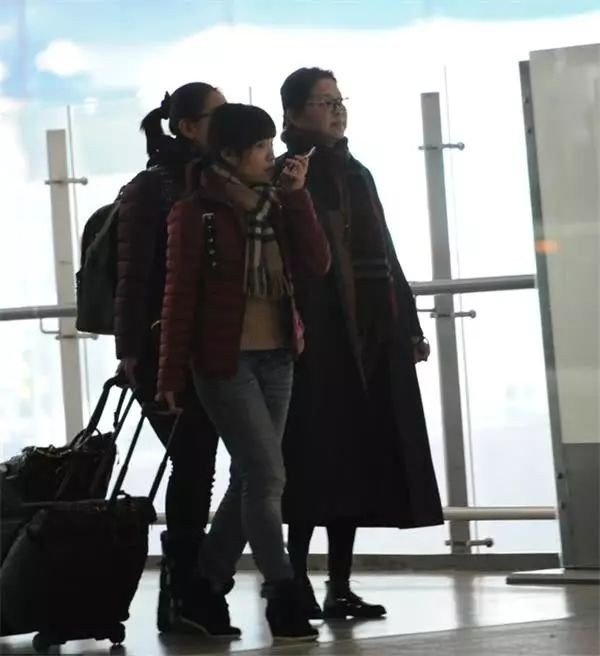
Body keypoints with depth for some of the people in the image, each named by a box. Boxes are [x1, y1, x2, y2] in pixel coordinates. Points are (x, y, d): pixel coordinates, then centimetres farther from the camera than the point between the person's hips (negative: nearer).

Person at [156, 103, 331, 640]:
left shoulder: (276, 206, 10)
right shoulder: (197, 213, -7)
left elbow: (315, 266, -2)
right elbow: (180, 295, -7)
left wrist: (296, 197, -7)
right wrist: (171, 374, -8)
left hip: (277, 357, 6)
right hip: (225, 360, -6)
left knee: (250, 477, 8)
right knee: (267, 475, -11)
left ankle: (208, 589, 18)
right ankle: (283, 596, -8)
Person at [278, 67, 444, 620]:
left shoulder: (357, 174, 18)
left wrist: (408, 324, 16)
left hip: (373, 339, 7)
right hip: (319, 338, -7)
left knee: (357, 464, 6)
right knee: (319, 464, -9)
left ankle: (340, 586, 11)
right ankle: (295, 584, -3)